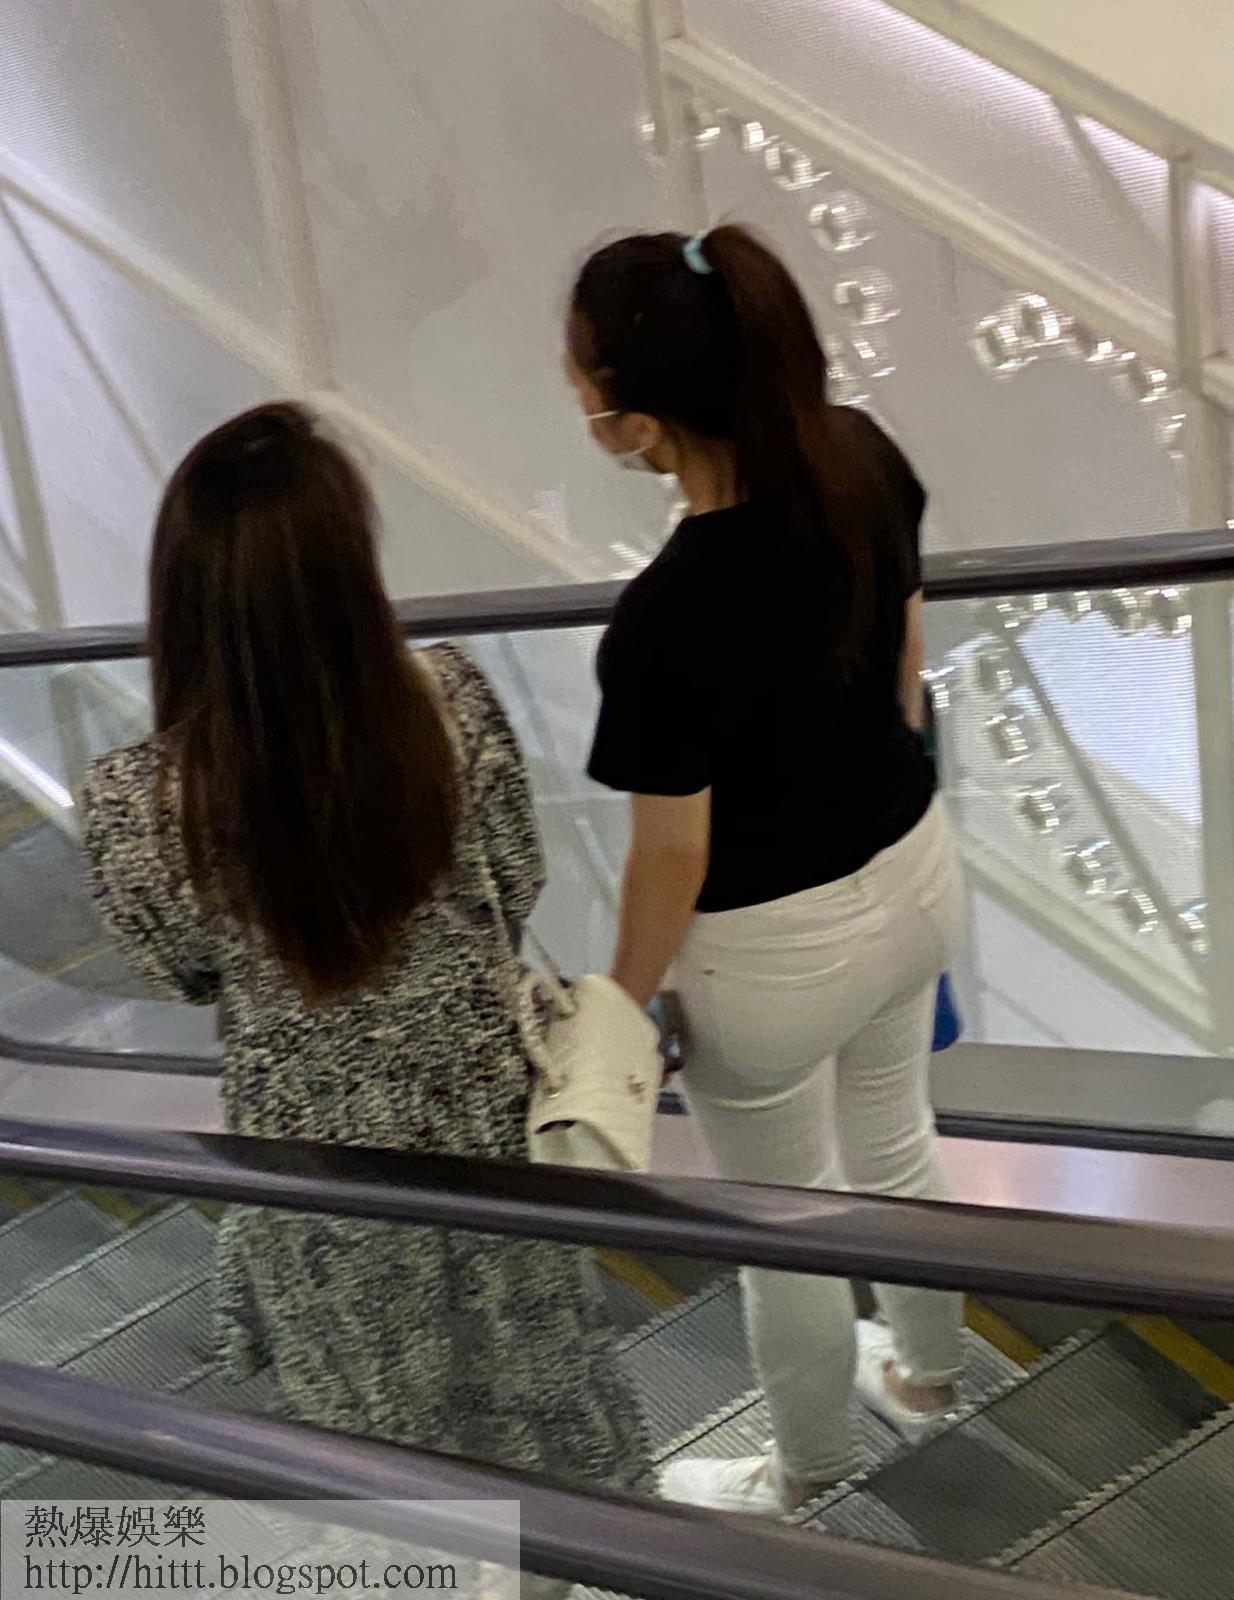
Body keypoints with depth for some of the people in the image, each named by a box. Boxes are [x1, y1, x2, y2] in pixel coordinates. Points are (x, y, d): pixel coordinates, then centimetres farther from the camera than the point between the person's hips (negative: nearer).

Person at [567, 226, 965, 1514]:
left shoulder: (664, 623, -35)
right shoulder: (865, 457, -14)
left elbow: (673, 855, -21)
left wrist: (624, 1002, -4)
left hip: (772, 951, -6)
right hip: (912, 868, 7)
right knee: (892, 1144, 32)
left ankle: (806, 1474, 49)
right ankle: (926, 1371, 60)